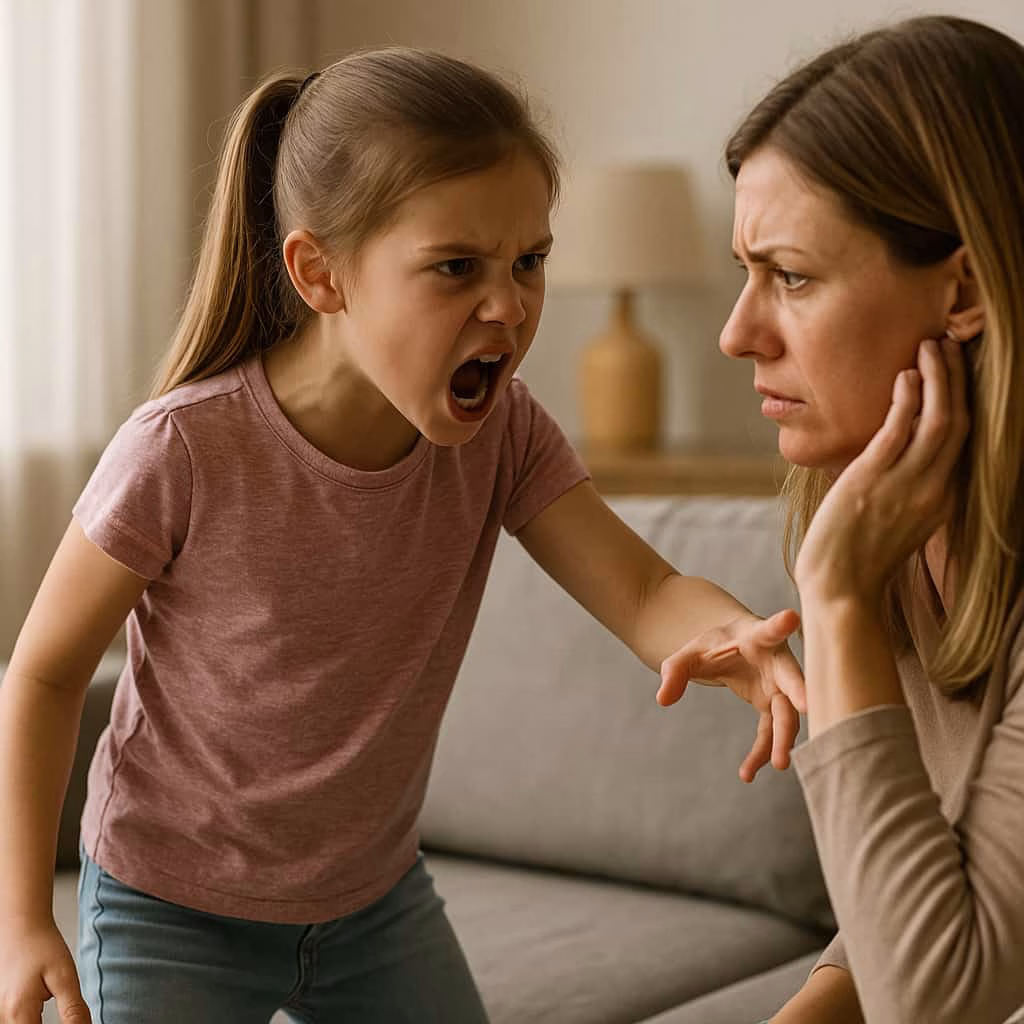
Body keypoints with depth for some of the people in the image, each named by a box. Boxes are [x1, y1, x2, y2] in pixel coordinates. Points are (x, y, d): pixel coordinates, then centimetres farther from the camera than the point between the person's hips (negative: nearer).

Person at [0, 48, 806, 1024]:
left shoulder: (503, 435, -14)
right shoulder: (182, 451, -26)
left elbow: (642, 590, -24)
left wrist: (730, 636, -48)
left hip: (377, 898, 4)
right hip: (174, 915, -4)